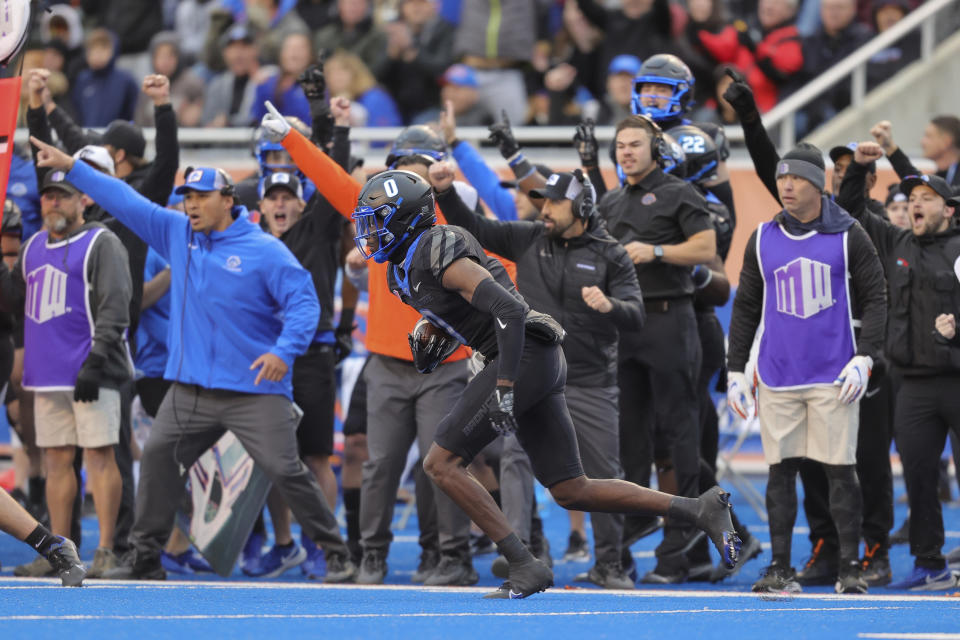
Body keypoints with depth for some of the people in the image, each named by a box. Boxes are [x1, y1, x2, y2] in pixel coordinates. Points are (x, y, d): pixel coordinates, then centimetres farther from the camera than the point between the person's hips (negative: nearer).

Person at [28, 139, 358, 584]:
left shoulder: (265, 251, -7)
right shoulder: (177, 234, 9)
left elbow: (304, 302, -11)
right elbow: (125, 201, 9)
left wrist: (284, 350, -26)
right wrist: (70, 167, 6)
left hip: (255, 389, -5)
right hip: (191, 388, 5)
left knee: (285, 468, -10)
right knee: (158, 456, -1)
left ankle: (335, 553, 0)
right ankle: (145, 556, 8)